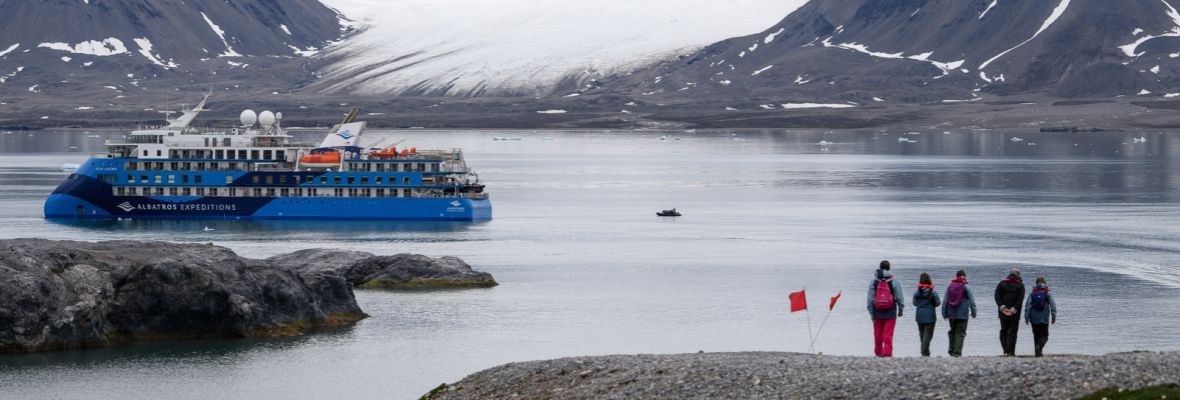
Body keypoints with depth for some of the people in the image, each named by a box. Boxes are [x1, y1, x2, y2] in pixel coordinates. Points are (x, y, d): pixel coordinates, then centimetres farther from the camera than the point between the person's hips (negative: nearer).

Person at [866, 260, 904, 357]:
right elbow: (899, 297, -3)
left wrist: (871, 313, 2)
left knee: (878, 334, 13)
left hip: (878, 313, 2)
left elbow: (870, 299, -2)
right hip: (890, 313, -2)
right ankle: (887, 352, -11)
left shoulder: (873, 282, 0)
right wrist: (900, 310, 10)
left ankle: (878, 352, 22)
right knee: (888, 334, -3)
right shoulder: (894, 282, -5)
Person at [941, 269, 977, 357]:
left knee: (952, 331, 18)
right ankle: (957, 351, -8)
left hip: (951, 314, 4)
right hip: (962, 315, -4)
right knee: (960, 333, 0)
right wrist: (973, 312, 5)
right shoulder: (966, 287, -6)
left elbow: (945, 301, 6)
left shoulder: (949, 286, 4)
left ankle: (951, 350, 18)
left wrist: (944, 313, 12)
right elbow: (972, 301, -6)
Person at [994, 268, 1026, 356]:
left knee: (1003, 331, 11)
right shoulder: (1020, 285, 0)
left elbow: (997, 297, -3)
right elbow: (1020, 299, -9)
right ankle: (1010, 351, -5)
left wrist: (1002, 307, -8)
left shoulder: (1001, 283, 6)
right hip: (1015, 315, -2)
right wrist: (1013, 310, -11)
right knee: (1012, 332, 1)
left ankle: (1005, 351, 2)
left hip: (1003, 312, 2)